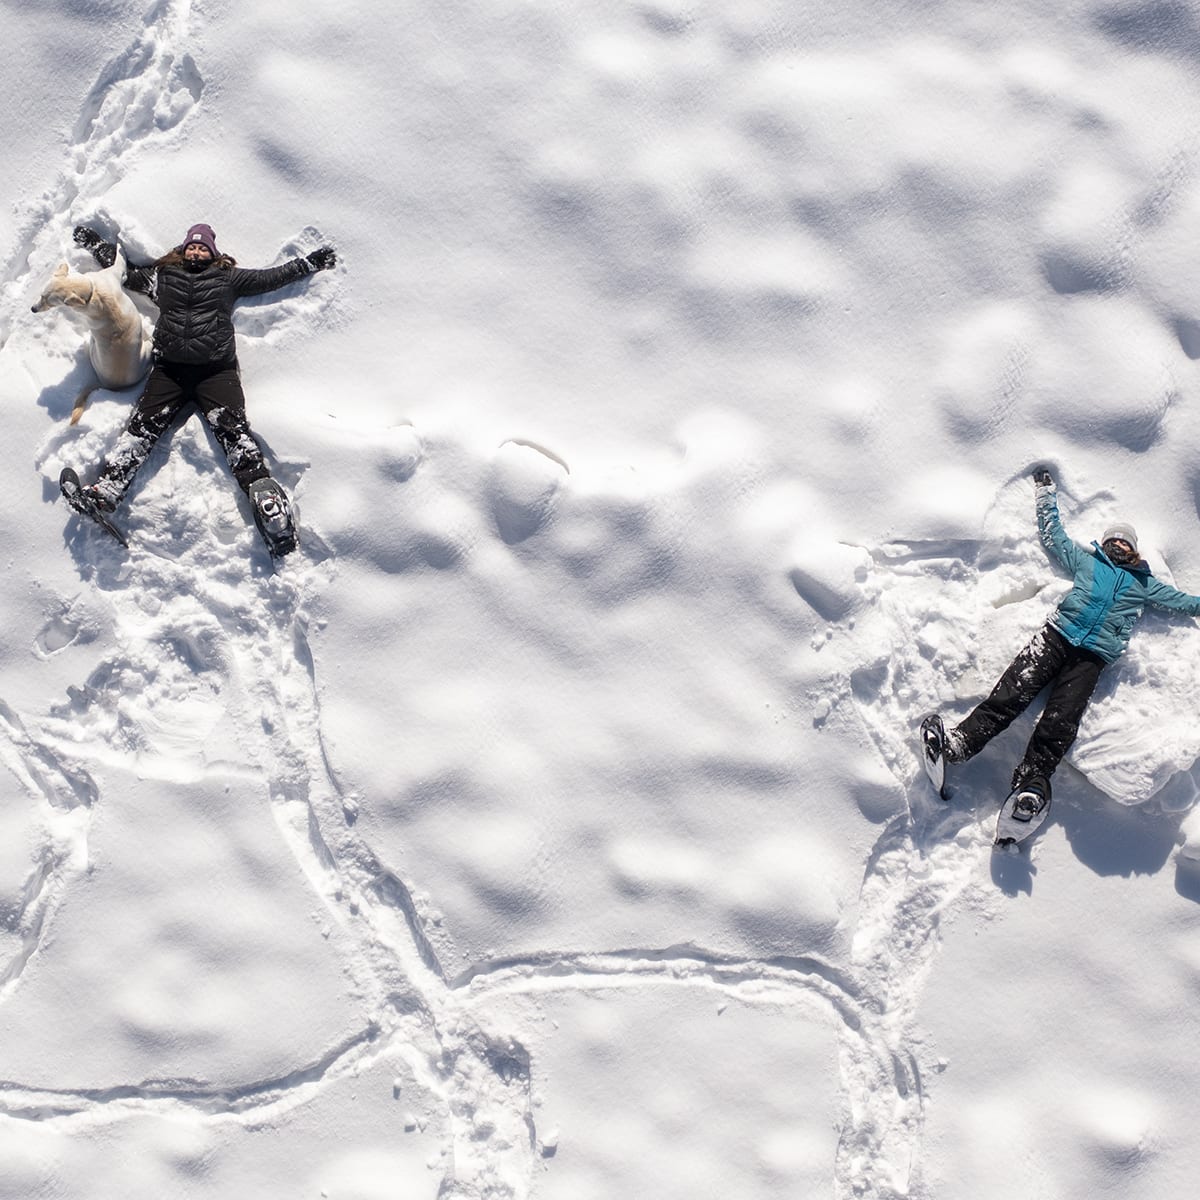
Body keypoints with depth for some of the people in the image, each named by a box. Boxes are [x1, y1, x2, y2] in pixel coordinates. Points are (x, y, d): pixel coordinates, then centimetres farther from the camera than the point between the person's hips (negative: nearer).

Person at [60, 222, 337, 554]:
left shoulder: (228, 277, 22)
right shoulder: (163, 276, 26)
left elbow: (270, 278, 27)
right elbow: (123, 272, 38)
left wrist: (309, 264, 28)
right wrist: (95, 244, 43)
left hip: (216, 370, -2)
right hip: (169, 369, 2)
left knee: (232, 428, -23)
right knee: (143, 425, -18)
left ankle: (268, 504, -39)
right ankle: (102, 494, -32)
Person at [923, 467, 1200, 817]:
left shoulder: (1144, 585, 26)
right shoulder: (1086, 560, 26)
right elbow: (1053, 536, 33)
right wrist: (1046, 495, 37)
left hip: (1092, 657, 0)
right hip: (1057, 636, 0)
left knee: (1059, 723, -18)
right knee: (1012, 693, -20)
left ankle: (1032, 784, -28)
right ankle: (958, 743, -30)